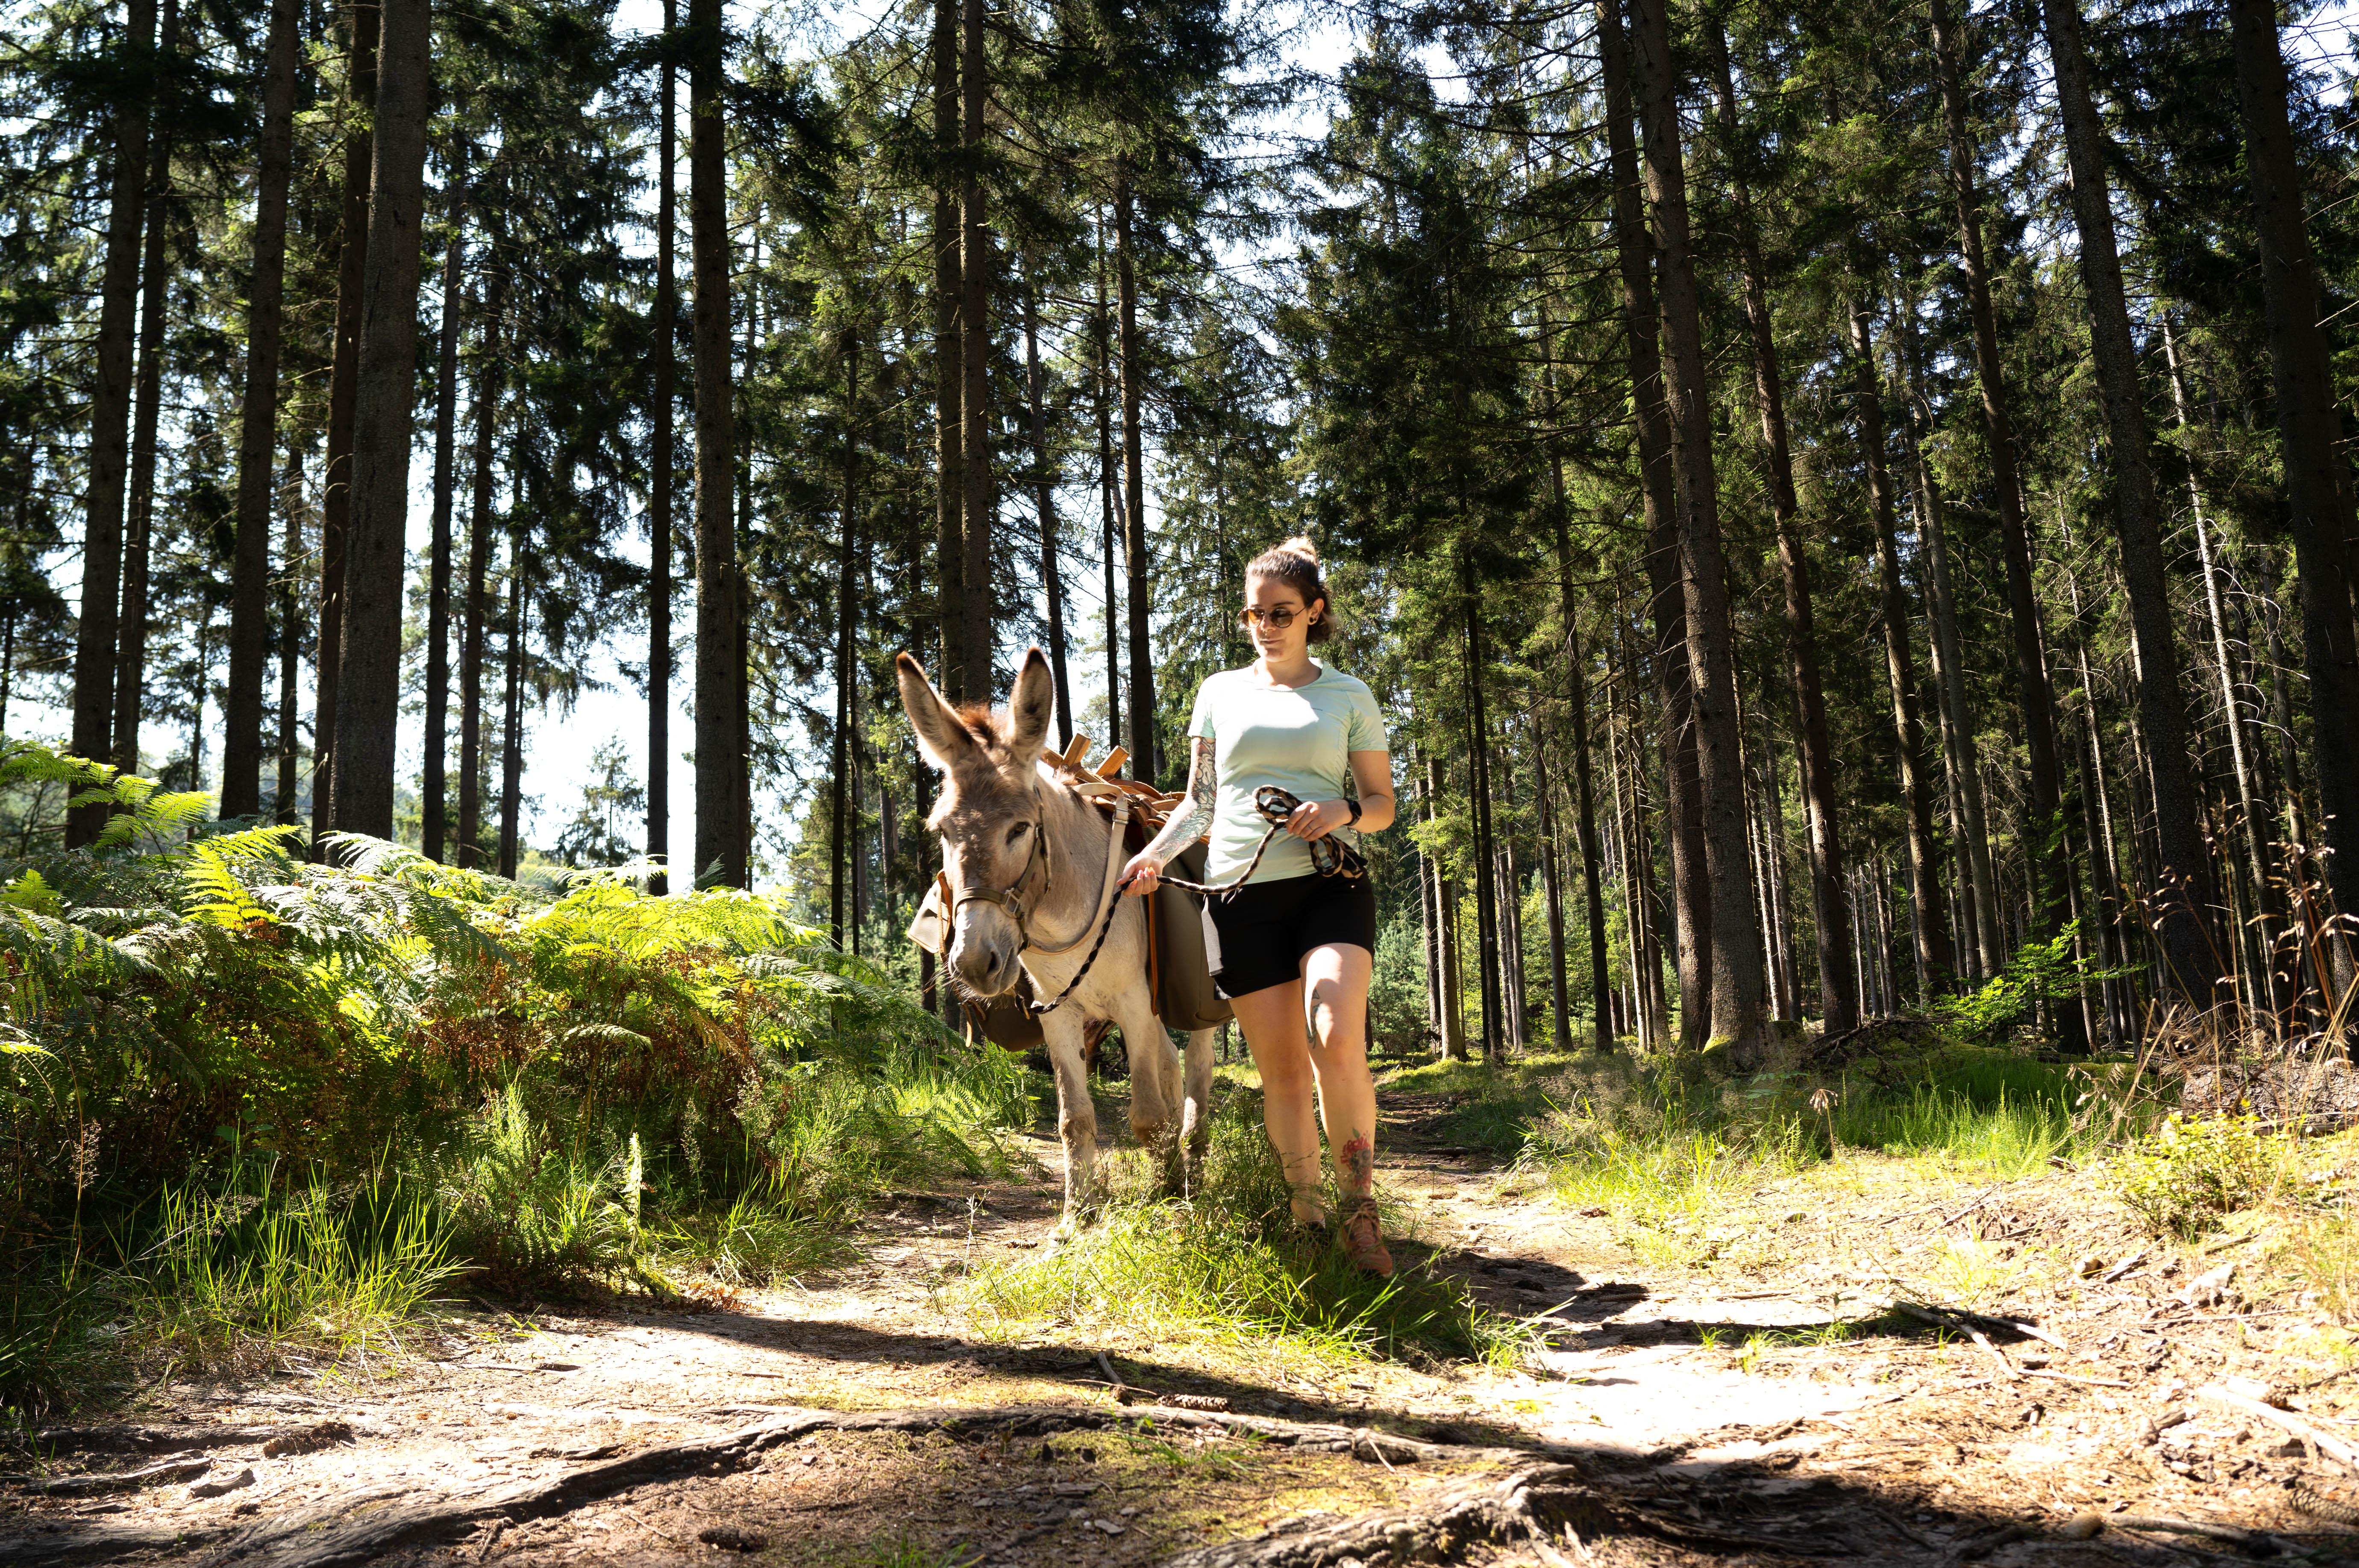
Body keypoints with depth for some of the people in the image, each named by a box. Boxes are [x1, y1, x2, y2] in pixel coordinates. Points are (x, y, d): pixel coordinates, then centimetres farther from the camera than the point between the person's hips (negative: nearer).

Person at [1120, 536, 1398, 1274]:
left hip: (1330, 885, -2)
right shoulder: (1220, 693, 13)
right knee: (1280, 1068, 3)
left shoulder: (1349, 696, 9)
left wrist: (1344, 810, -12)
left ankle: (1359, 1211, -6)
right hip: (1243, 890, 2)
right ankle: (1308, 1220, 15)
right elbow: (1201, 802, 14)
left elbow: (1383, 806, 10)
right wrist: (1159, 851, -4)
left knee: (1337, 1042, -22)